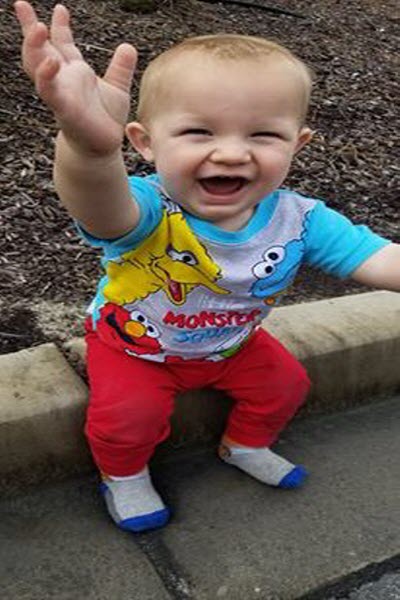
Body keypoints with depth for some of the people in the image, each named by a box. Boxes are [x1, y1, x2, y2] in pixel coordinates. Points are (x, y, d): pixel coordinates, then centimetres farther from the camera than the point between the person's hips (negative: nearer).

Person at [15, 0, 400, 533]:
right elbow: (102, 209, -63)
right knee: (127, 415, -21)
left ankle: (245, 446, 38)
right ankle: (124, 474, 15)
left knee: (285, 384, 6)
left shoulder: (299, 220, -25)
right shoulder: (146, 212, -39)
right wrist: (89, 146, -87)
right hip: (135, 345, -3)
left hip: (234, 343, 4)